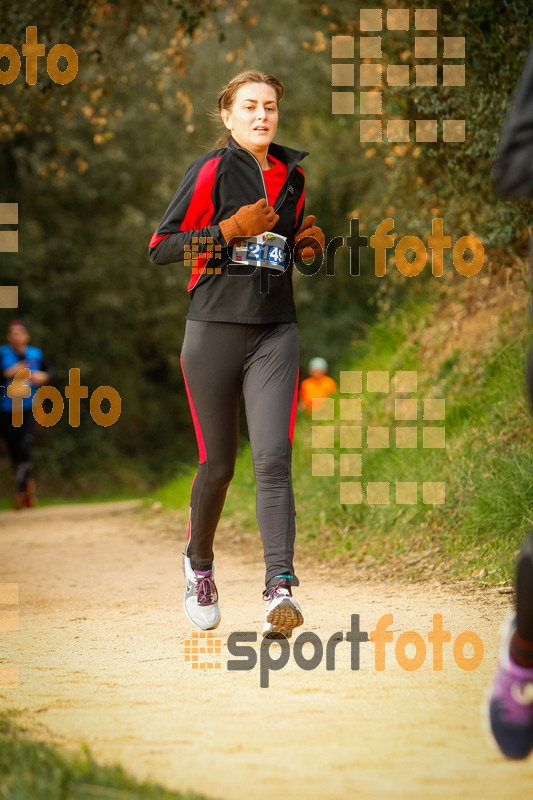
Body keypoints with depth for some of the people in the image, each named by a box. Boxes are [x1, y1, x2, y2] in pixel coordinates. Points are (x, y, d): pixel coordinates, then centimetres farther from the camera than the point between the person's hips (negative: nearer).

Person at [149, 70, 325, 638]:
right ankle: (198, 564, 32)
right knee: (218, 463, 5)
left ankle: (279, 589, -22)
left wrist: (307, 246, 7)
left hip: (275, 332, 3)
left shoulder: (292, 174, 12)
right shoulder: (212, 170, -3)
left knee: (273, 458, -14)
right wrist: (230, 230, -17)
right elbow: (160, 248, -7)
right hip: (214, 330, -3)